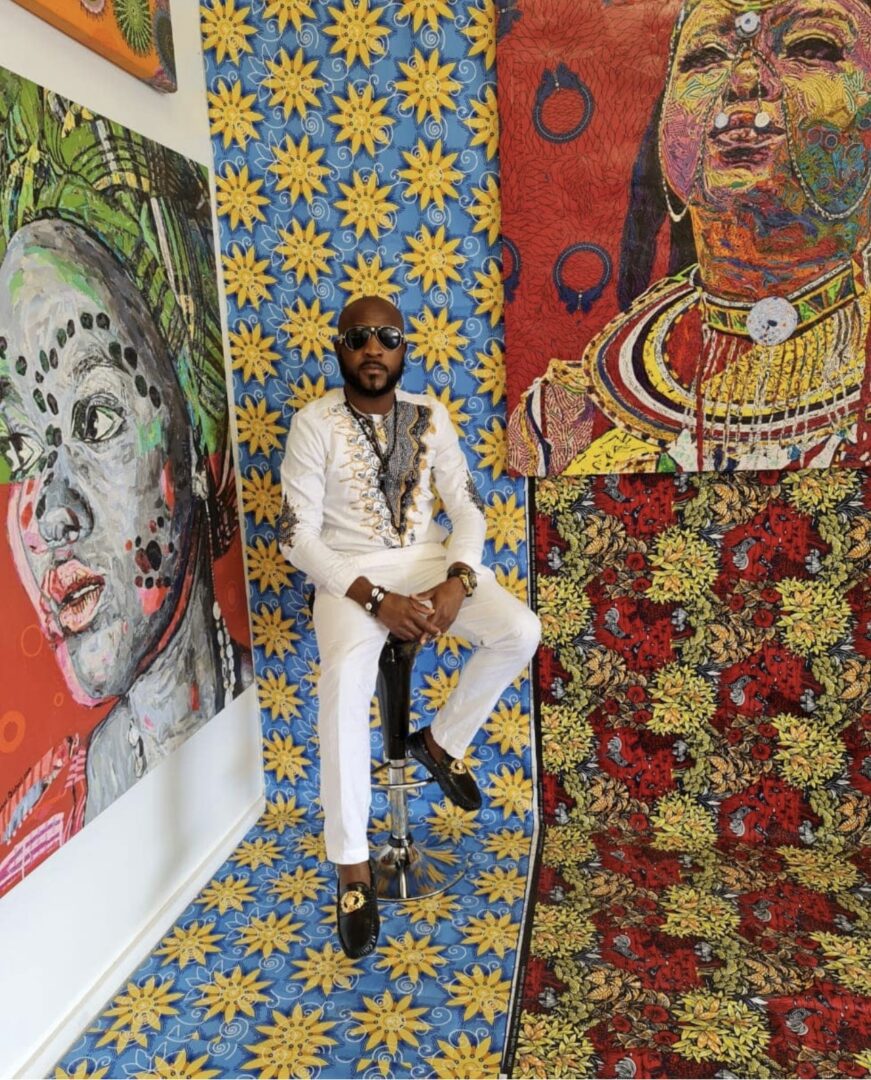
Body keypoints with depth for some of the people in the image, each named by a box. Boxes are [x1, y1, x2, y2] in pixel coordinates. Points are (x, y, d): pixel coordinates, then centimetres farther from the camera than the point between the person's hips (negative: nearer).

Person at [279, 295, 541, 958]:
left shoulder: (430, 416, 5)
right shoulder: (315, 423, -6)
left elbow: (468, 509, 4)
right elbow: (299, 537, -12)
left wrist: (458, 581, -16)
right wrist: (376, 599, -22)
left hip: (430, 562, 4)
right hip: (351, 575, -3)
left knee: (521, 632, -20)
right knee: (345, 679, -32)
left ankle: (442, 741, 7)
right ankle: (353, 867, -19)